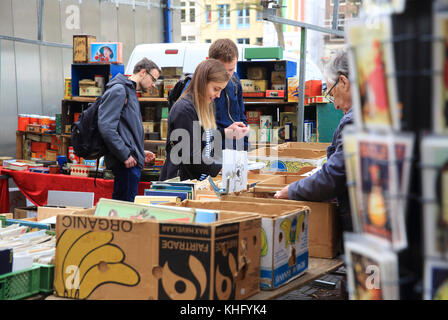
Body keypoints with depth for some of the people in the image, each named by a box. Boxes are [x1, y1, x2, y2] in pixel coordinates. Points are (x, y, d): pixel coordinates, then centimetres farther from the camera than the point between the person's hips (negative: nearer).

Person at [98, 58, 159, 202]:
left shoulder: (131, 92, 23)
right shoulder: (118, 90, -9)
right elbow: (106, 127, -20)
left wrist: (140, 152, 19)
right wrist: (125, 155, -19)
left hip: (132, 162, 10)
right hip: (126, 163, -10)